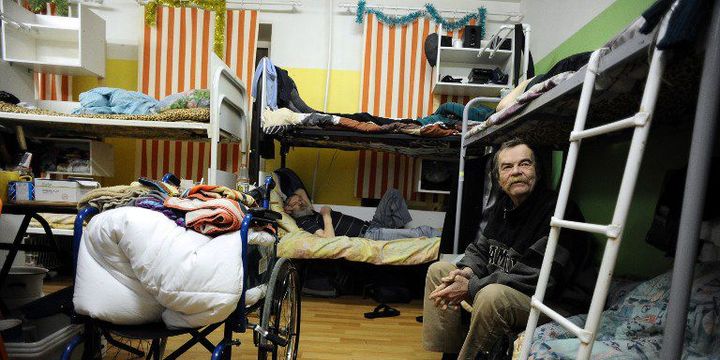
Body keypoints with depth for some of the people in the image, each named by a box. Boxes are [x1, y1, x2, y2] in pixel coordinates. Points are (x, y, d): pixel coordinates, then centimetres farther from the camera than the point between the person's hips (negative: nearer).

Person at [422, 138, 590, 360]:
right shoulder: (502, 205, 5)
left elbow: (535, 279, -26)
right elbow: (479, 250, 12)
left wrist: (470, 288, -24)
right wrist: (466, 272, -13)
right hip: (494, 286, 8)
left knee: (492, 295, -37)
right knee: (439, 270, 3)